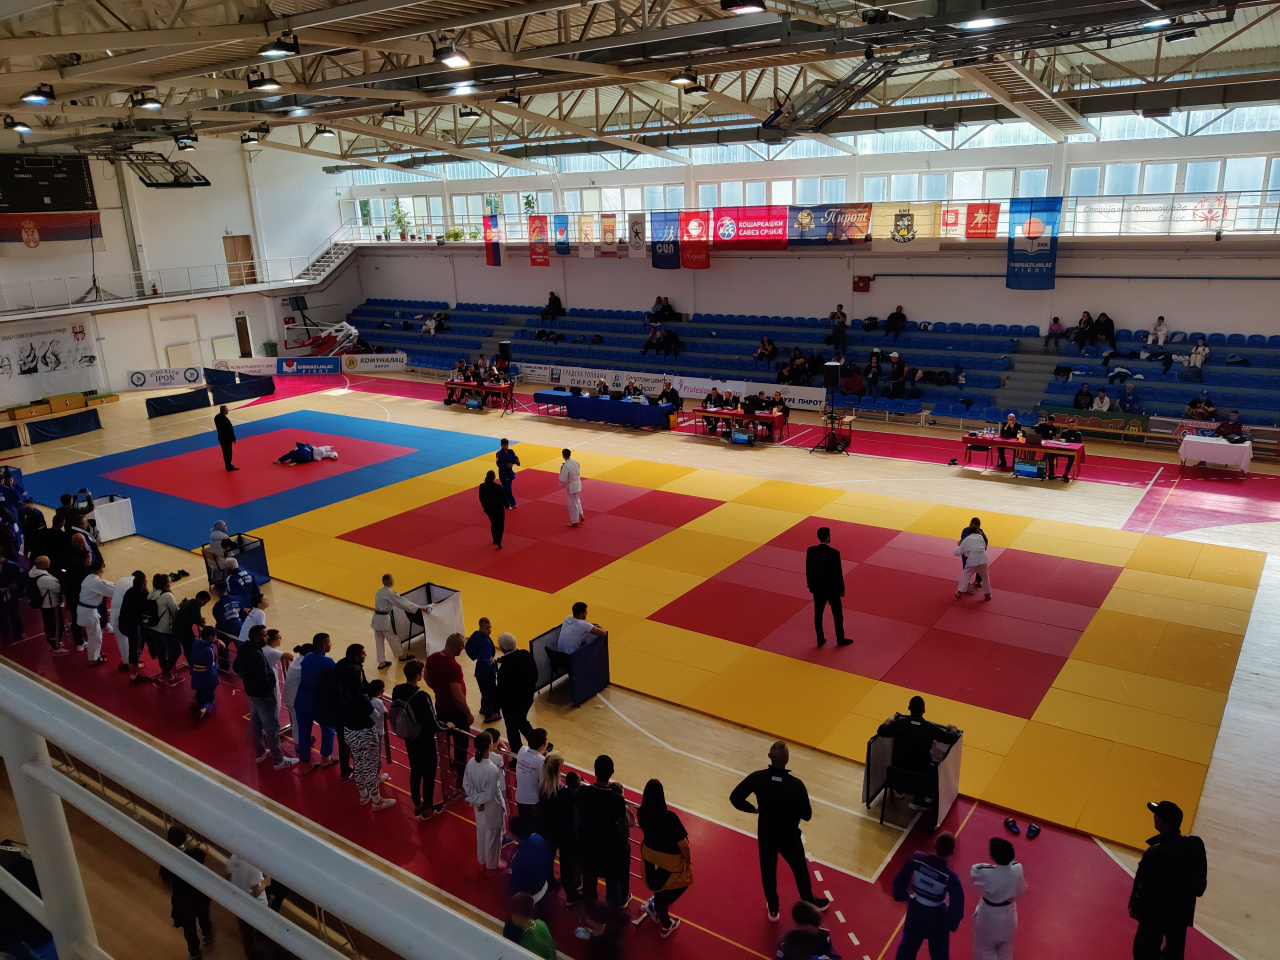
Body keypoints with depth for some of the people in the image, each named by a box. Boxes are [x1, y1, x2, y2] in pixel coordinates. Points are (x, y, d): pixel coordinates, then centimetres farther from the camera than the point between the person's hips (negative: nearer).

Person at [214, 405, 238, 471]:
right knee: (228, 451, 4)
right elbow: (230, 429, -23)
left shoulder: (216, 417, -1)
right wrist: (234, 438, -14)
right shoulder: (225, 418, -28)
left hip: (221, 437, 8)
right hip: (227, 438, -8)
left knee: (225, 451, 19)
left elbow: (217, 427, 8)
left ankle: (227, 465, 31)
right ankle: (229, 466, 13)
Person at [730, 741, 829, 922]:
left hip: (765, 834, 2)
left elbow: (735, 798, -13)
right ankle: (810, 903, 48)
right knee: (800, 870, 25)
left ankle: (773, 909, 42)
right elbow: (807, 815, -16)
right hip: (789, 836, -1)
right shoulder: (796, 784, -29)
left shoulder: (757, 778, -23)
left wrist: (753, 808, 3)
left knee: (768, 871, 24)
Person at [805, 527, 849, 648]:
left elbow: (808, 570, -2)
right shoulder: (834, 553, -22)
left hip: (817, 589, 3)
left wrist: (810, 585, 12)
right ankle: (840, 639, 29)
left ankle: (820, 639, 26)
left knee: (818, 614, 16)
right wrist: (842, 589, -1)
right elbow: (838, 573, -15)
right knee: (837, 614, 16)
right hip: (832, 589, -3)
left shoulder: (810, 551, -12)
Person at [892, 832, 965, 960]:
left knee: (908, 945, 25)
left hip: (915, 910, 2)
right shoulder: (950, 877, -30)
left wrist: (902, 895, 10)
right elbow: (957, 906, -20)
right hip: (936, 917, -2)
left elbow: (899, 880, -10)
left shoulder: (916, 858, -24)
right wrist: (951, 924, 0)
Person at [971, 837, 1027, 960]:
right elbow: (1020, 891, -8)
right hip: (1008, 915, 3)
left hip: (988, 916, -3)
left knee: (985, 949, 23)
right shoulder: (1017, 868, -26)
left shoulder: (984, 872, -36)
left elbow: (973, 871, -11)